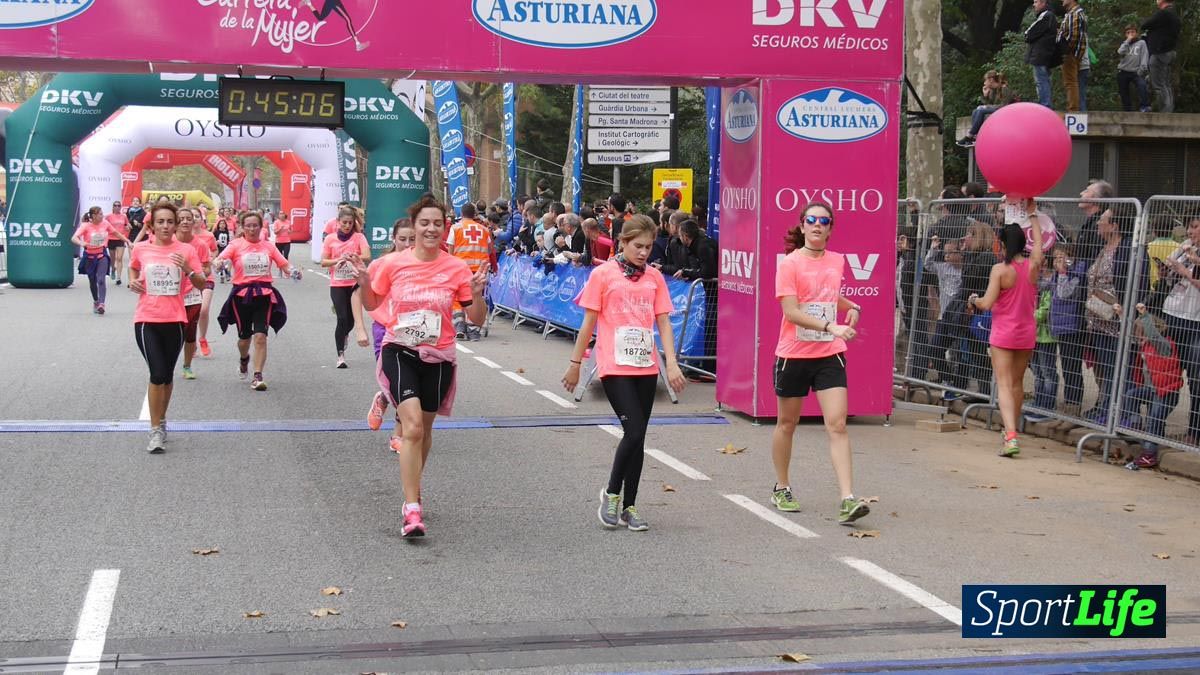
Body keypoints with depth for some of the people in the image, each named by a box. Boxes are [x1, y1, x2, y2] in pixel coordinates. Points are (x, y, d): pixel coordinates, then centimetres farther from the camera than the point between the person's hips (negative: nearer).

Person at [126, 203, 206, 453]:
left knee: (167, 375, 14)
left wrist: (188, 269, -16)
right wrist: (133, 281, 2)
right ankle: (155, 431, -3)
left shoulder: (186, 250, 0)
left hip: (174, 320, 1)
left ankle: (161, 421, 34)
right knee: (158, 374, -13)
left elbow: (201, 285, 1)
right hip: (146, 320, -1)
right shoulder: (140, 249, 2)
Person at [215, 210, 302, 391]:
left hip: (264, 294, 0)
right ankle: (244, 359, 48)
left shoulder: (268, 246, 5)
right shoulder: (236, 245, -1)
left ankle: (257, 377, -8)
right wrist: (221, 263, -38)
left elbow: (284, 264, 6)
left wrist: (293, 271, -16)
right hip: (242, 294, 0)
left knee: (260, 336, -11)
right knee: (244, 336, 14)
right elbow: (220, 259, -14)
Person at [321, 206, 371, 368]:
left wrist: (352, 257, -32)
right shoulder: (330, 239, 3)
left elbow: (367, 256, -15)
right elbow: (323, 262, 0)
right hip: (337, 285, 0)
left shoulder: (358, 237, -1)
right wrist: (338, 260, -17)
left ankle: (343, 335, 43)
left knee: (350, 320, 7)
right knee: (342, 318, -11)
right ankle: (341, 356, -6)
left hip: (354, 283, 1)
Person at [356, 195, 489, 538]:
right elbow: (372, 304, 10)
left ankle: (413, 492, 39)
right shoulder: (393, 264, -5)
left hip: (438, 356, 2)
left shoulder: (457, 269, -4)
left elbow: (476, 319, 0)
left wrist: (477, 293, -19)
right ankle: (412, 509, -18)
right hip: (400, 351, -2)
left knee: (423, 427, 15)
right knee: (413, 425, -19)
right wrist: (364, 283, -10)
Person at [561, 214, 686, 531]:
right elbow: (589, 322, 1)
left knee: (638, 436, 7)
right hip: (615, 366, -4)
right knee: (634, 432, -13)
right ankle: (611, 493, 8)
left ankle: (628, 506, 17)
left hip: (646, 367, 4)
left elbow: (663, 322, 7)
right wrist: (575, 363, 3)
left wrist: (671, 363, -4)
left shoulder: (654, 277, 8)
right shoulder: (603, 274, -2)